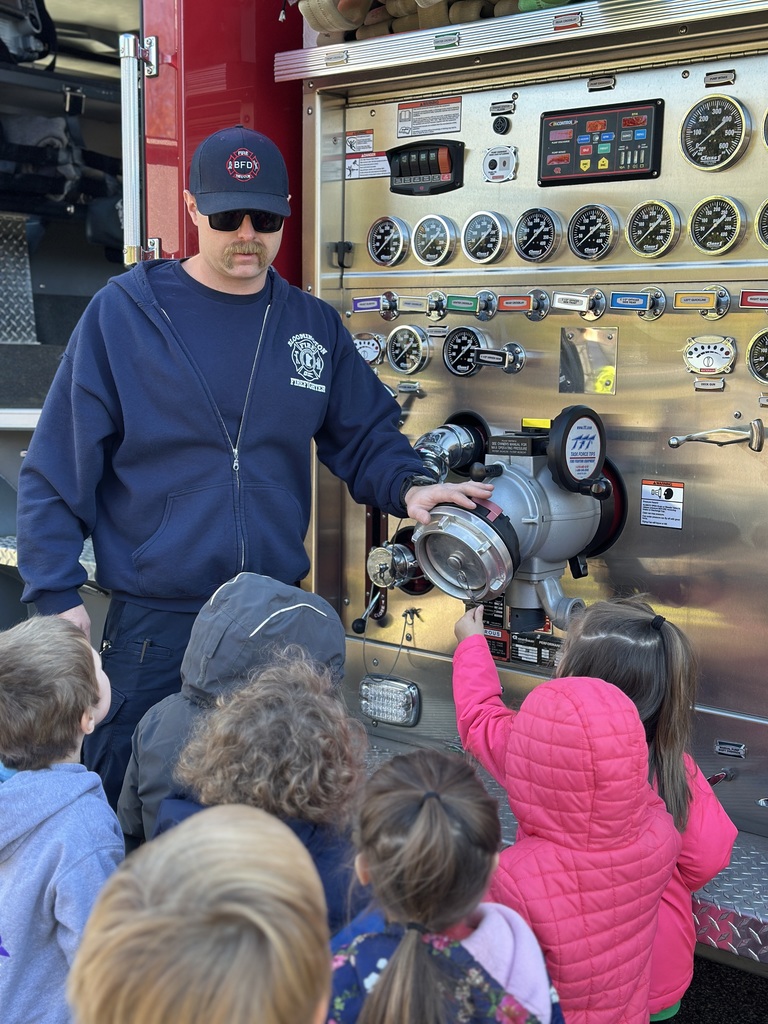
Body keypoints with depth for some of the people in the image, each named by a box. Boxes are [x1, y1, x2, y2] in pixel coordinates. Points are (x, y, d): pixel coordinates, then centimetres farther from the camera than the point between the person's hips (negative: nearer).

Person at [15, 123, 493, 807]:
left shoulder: (315, 326, 6)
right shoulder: (122, 313, -5)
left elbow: (366, 435, 14)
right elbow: (57, 470, -4)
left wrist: (408, 486, -7)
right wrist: (58, 595, -8)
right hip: (152, 623, -3)